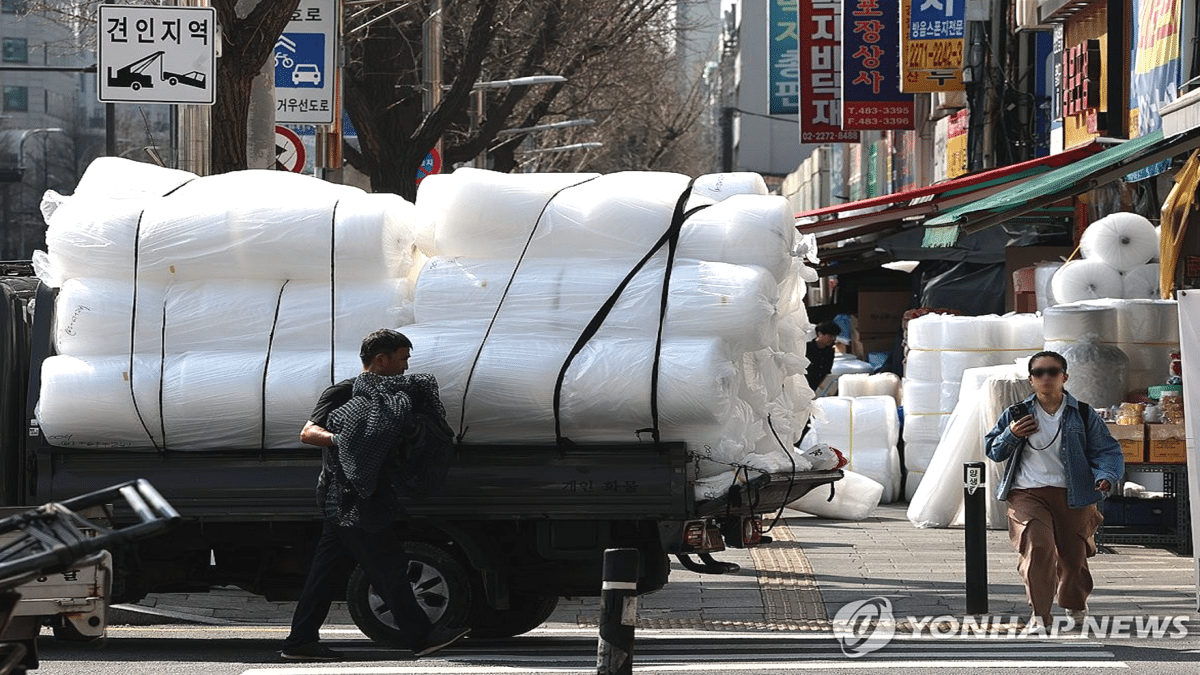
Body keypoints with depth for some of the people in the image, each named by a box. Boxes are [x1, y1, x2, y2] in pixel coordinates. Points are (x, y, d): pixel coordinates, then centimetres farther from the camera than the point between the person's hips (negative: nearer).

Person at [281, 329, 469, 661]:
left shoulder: (381, 394, 20)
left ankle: (301, 641, 10)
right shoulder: (341, 393, -8)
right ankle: (421, 636, -5)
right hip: (351, 499, -10)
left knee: (325, 568, 9)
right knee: (388, 565, -7)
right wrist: (339, 440, -36)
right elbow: (308, 432, -18)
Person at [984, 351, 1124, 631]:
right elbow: (992, 450, 13)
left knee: (1074, 555, 8)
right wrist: (1011, 435, -8)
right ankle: (1039, 614, -18)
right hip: (1027, 493, -1)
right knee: (1036, 546, -23)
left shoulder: (1083, 415, 4)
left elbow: (1107, 450, 4)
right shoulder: (1017, 414, 8)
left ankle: (1075, 606, 39)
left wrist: (1106, 476, -16)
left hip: (1072, 495, 1)